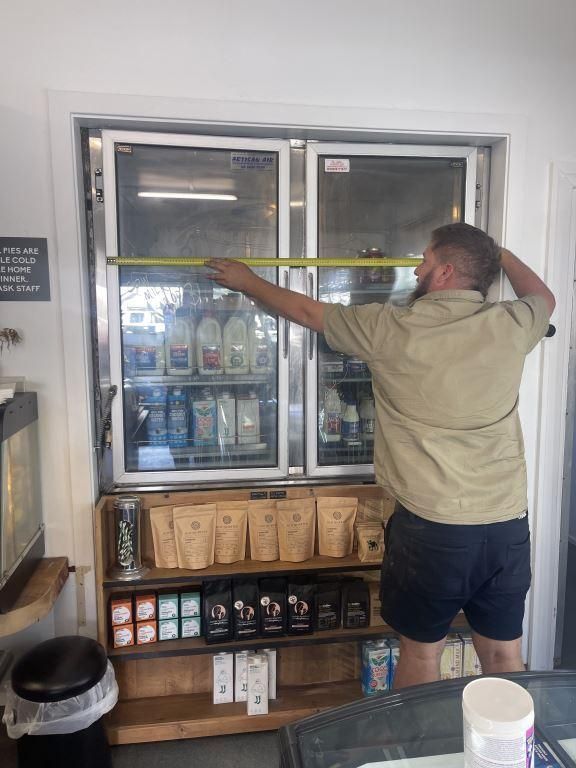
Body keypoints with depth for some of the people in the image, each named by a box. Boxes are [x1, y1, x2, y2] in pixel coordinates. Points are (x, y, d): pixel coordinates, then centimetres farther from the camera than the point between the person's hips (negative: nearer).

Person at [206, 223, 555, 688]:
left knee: (421, 651, 17)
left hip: (432, 524, -3)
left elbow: (306, 310, 4)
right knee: (504, 654, 20)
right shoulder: (511, 326, 0)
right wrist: (501, 254, 41)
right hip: (509, 524, 4)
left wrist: (247, 282, 21)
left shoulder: (391, 329, -10)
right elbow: (544, 297, 25)